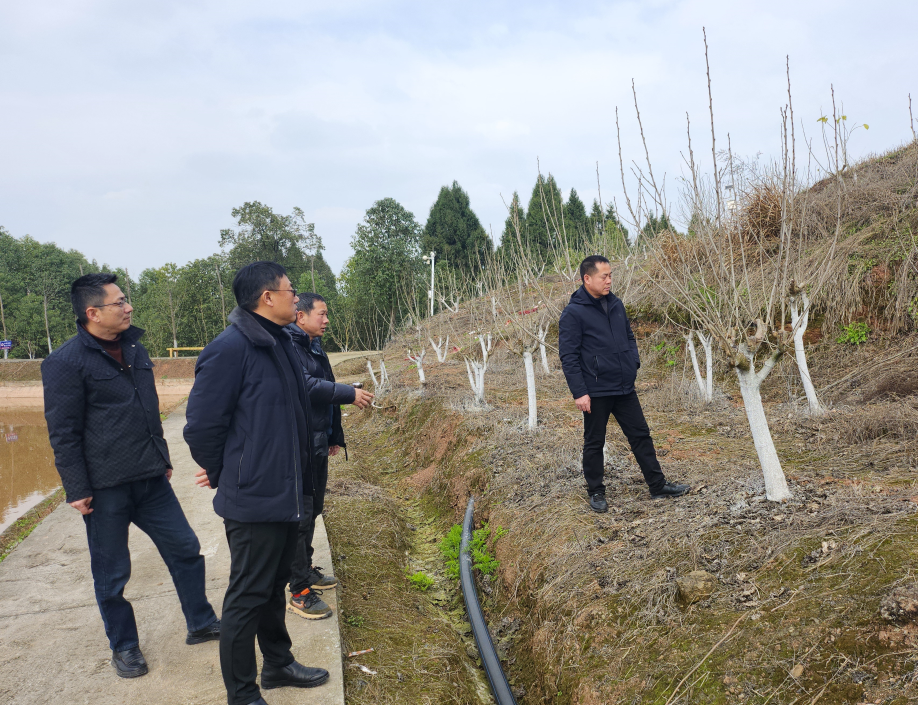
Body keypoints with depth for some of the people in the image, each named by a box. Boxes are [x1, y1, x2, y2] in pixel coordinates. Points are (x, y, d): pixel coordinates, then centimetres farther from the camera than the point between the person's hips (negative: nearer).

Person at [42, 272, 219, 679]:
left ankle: (201, 623, 28)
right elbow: (63, 433, -11)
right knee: (112, 573, 8)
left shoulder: (134, 350, 10)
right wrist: (77, 490, -11)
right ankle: (124, 646, 28)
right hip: (105, 489, -6)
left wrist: (162, 460, 21)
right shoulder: (66, 362, -11)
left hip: (150, 480, 6)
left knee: (185, 549, 11)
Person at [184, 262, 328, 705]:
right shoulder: (230, 349, -19)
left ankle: (278, 664, 40)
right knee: (247, 598, 6)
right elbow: (201, 425, -17)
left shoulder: (281, 344, 9)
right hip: (253, 501, -8)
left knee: (274, 586, 23)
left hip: (287, 497, 9)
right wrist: (224, 477, -3)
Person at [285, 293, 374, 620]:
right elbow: (305, 385, -27)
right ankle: (300, 592, 2)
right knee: (299, 515, -5)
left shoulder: (316, 348, 16)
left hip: (318, 444, 10)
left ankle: (306, 568, 34)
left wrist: (335, 437, 23)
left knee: (313, 510, 19)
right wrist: (350, 394, -26)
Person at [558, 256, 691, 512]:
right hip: (596, 392, -6)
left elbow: (629, 336, 21)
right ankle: (596, 492, 23)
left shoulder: (616, 304, 7)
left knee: (641, 435, 12)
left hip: (625, 388, 6)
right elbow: (568, 356, -15)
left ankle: (658, 485, 24)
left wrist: (634, 362, 5)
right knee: (594, 444, 9)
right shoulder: (573, 313, -13)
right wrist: (579, 392, -18)